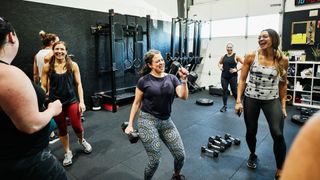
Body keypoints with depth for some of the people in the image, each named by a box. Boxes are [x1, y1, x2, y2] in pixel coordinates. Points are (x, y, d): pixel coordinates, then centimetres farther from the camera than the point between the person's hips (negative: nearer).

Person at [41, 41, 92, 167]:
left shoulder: (73, 65, -3)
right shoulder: (47, 67, -2)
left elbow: (78, 84, -1)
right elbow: (43, 87, 3)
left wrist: (81, 101, -6)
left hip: (72, 100, -1)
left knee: (77, 127, -1)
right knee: (62, 129, 13)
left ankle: (81, 140, 36)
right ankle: (68, 153, 33)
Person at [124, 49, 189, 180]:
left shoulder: (171, 78, 3)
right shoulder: (144, 81, -3)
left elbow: (184, 96, -9)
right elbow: (137, 103, 2)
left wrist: (184, 80, -22)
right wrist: (130, 124, 0)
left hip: (166, 121, 4)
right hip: (147, 121, -3)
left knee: (181, 155, 4)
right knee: (155, 160, -5)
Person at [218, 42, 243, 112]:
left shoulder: (236, 56, -4)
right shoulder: (223, 56, 8)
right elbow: (219, 63, 25)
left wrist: (237, 70, -13)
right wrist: (220, 67, 5)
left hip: (233, 76, -4)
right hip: (224, 76, 4)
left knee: (234, 91, 2)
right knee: (224, 90, 4)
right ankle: (224, 106, 14)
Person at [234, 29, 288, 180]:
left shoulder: (283, 60, -4)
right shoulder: (251, 57, -6)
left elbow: (283, 84, 7)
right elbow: (242, 80, -3)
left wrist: (283, 106, 6)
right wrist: (238, 101, -9)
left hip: (272, 100, 0)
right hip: (251, 99, 0)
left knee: (278, 134, -13)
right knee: (251, 132, 10)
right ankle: (252, 155, 42)